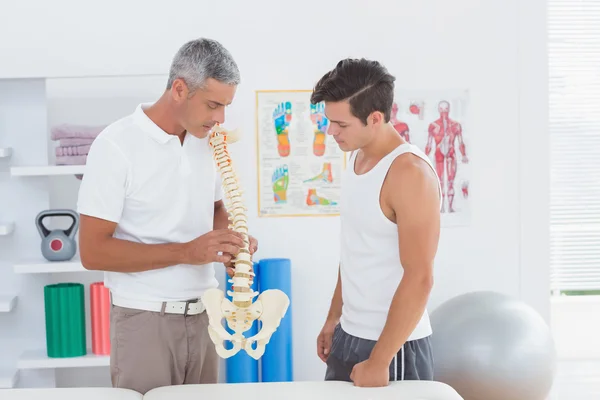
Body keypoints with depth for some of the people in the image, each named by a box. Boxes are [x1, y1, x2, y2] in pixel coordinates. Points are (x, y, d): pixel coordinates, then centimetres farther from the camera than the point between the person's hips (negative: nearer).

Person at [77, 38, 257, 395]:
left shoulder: (208, 141, 5)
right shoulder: (117, 145, -14)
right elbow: (93, 251, -16)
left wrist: (230, 242, -4)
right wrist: (186, 251, -22)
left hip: (202, 315, 6)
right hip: (146, 319, -5)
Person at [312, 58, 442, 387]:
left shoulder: (410, 173, -19)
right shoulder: (356, 157, 6)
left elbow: (419, 279, -21)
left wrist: (379, 361, -19)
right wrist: (334, 319, 16)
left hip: (393, 345, -8)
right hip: (349, 336, 8)